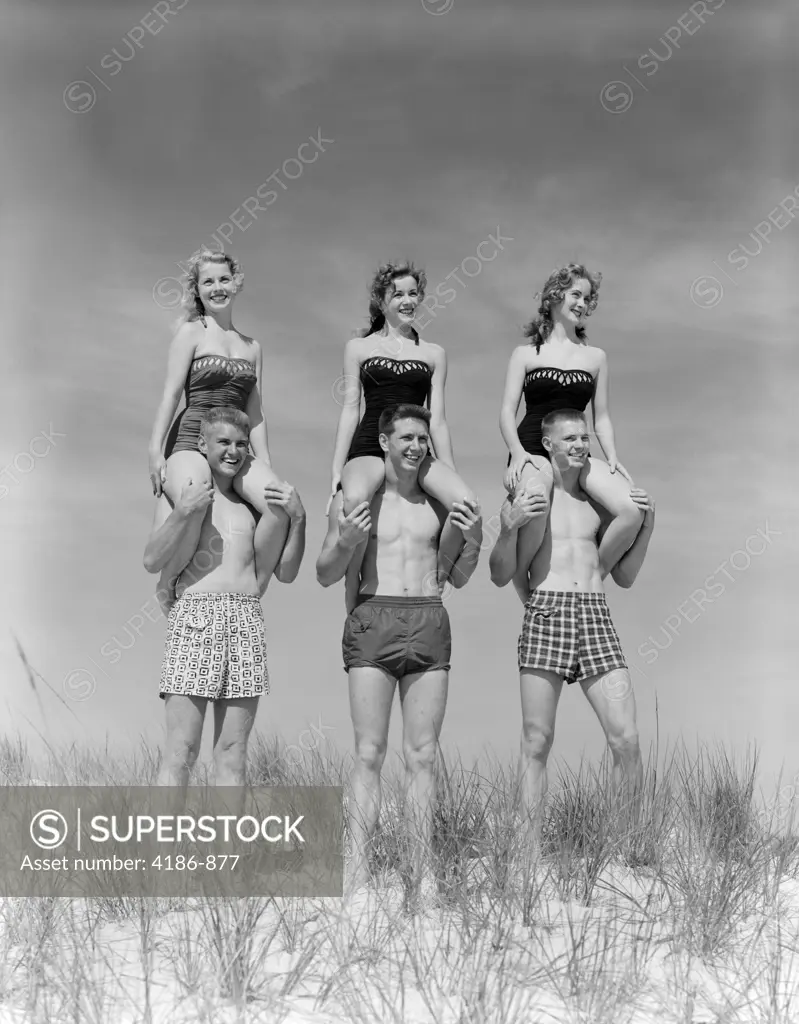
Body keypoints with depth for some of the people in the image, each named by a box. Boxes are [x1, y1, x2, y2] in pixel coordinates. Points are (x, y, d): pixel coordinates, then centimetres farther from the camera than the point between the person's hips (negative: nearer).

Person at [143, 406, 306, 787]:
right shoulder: (180, 492, 9)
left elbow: (286, 573, 14)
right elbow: (151, 560, -2)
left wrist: (298, 519, 1)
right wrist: (183, 512, -14)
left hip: (247, 621, 3)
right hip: (194, 617, -3)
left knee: (232, 753, 2)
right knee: (181, 751, -9)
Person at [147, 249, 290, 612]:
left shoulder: (252, 347, 21)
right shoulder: (191, 332, 7)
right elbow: (171, 394, 0)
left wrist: (266, 466, 11)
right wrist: (155, 451, -10)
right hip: (191, 440, -4)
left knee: (282, 505, -26)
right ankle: (167, 585, -8)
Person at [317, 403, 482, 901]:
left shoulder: (440, 502, 14)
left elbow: (457, 578, 17)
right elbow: (326, 576, 6)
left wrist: (474, 540, -1)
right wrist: (345, 542, -14)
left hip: (430, 626, 3)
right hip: (372, 622, -2)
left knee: (422, 755, 2)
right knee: (369, 753, -6)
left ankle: (425, 871, 5)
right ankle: (359, 873, -5)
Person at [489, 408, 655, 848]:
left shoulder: (598, 504, 19)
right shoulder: (523, 498, 9)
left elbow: (625, 576, 20)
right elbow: (501, 576, 6)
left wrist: (646, 525, 7)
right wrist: (508, 527, -11)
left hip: (595, 615, 3)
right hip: (545, 614, -2)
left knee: (626, 739, -8)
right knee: (536, 742, -3)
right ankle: (531, 848, 3)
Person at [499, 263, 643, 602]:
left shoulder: (595, 357, 18)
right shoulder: (526, 353, 11)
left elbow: (601, 418, 18)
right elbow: (507, 411, 4)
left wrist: (613, 460, 1)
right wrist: (518, 453, -14)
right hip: (532, 450, -3)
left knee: (634, 510, -22)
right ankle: (519, 585, -9)